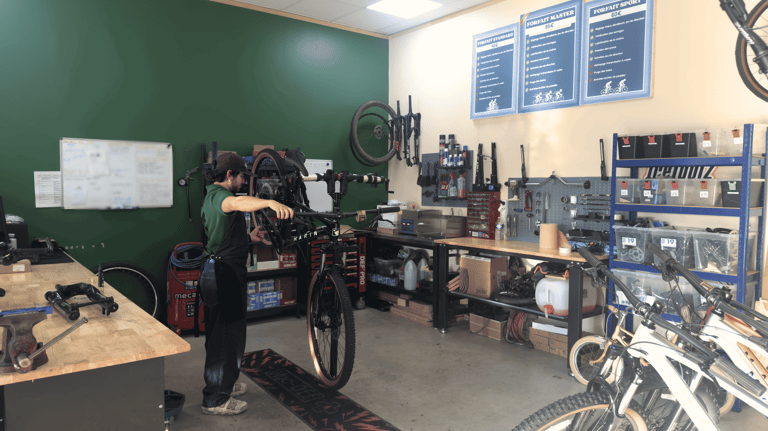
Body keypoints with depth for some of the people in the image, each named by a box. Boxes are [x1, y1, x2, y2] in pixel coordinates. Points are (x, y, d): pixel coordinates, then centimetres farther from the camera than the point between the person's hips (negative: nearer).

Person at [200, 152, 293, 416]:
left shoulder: (211, 196, 18)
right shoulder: (218, 195, -16)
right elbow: (237, 202, -42)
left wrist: (249, 238, 15)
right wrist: (270, 202, -58)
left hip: (216, 272, 11)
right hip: (227, 274, -11)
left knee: (218, 332, 20)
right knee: (229, 335, -3)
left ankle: (222, 384, 36)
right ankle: (216, 400, 6)